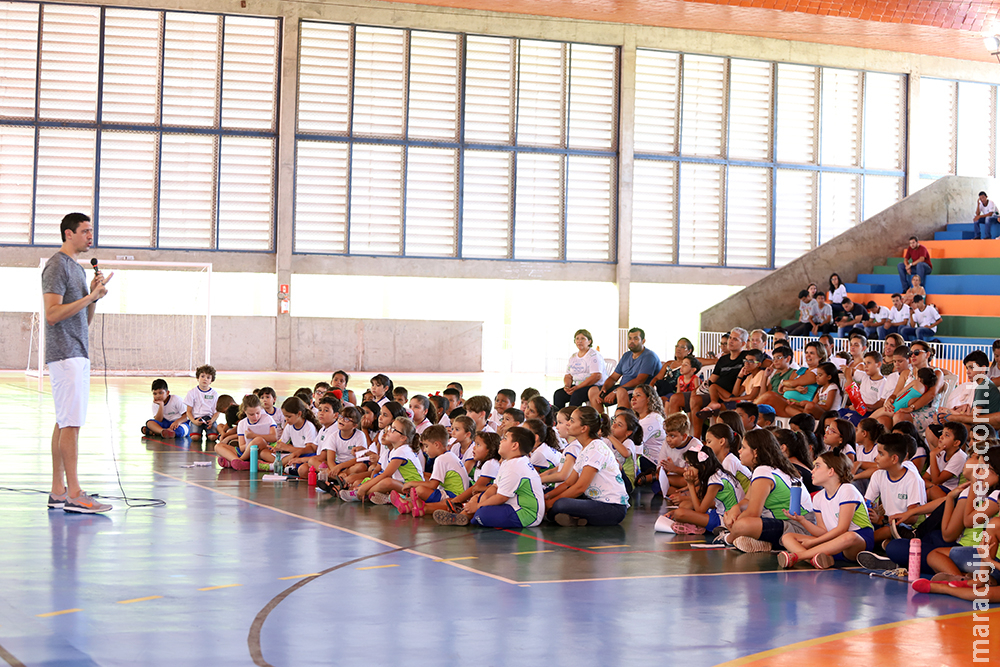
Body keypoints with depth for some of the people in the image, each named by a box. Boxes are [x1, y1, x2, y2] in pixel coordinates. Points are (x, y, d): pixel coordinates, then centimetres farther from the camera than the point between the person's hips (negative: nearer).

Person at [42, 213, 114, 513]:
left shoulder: (77, 268, 20)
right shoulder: (57, 266, -9)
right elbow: (52, 314, -18)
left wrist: (94, 295, 5)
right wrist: (91, 296, -18)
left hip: (79, 355, 10)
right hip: (65, 355, -10)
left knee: (64, 423, 9)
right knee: (71, 424, -11)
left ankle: (58, 492, 11)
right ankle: (74, 494, -12)